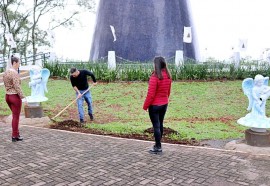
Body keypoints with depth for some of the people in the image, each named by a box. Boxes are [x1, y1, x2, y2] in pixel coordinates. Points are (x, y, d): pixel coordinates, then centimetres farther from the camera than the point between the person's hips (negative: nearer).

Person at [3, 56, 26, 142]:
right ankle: (14, 136, 12)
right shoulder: (15, 73, -19)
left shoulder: (6, 72, 9)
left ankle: (16, 133, 26)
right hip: (15, 96, -9)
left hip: (7, 96, 9)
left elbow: (6, 85, 14)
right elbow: (17, 87, -22)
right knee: (16, 117, 3)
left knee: (15, 116, 20)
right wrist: (23, 97, -18)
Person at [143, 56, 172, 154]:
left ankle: (158, 147, 9)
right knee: (160, 124, 17)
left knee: (156, 125, 2)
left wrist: (145, 106, -9)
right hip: (164, 104, 7)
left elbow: (150, 94, -19)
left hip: (154, 105, -7)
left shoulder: (155, 77, -21)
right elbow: (168, 91, 9)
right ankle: (158, 144, 29)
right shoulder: (168, 76, 1)